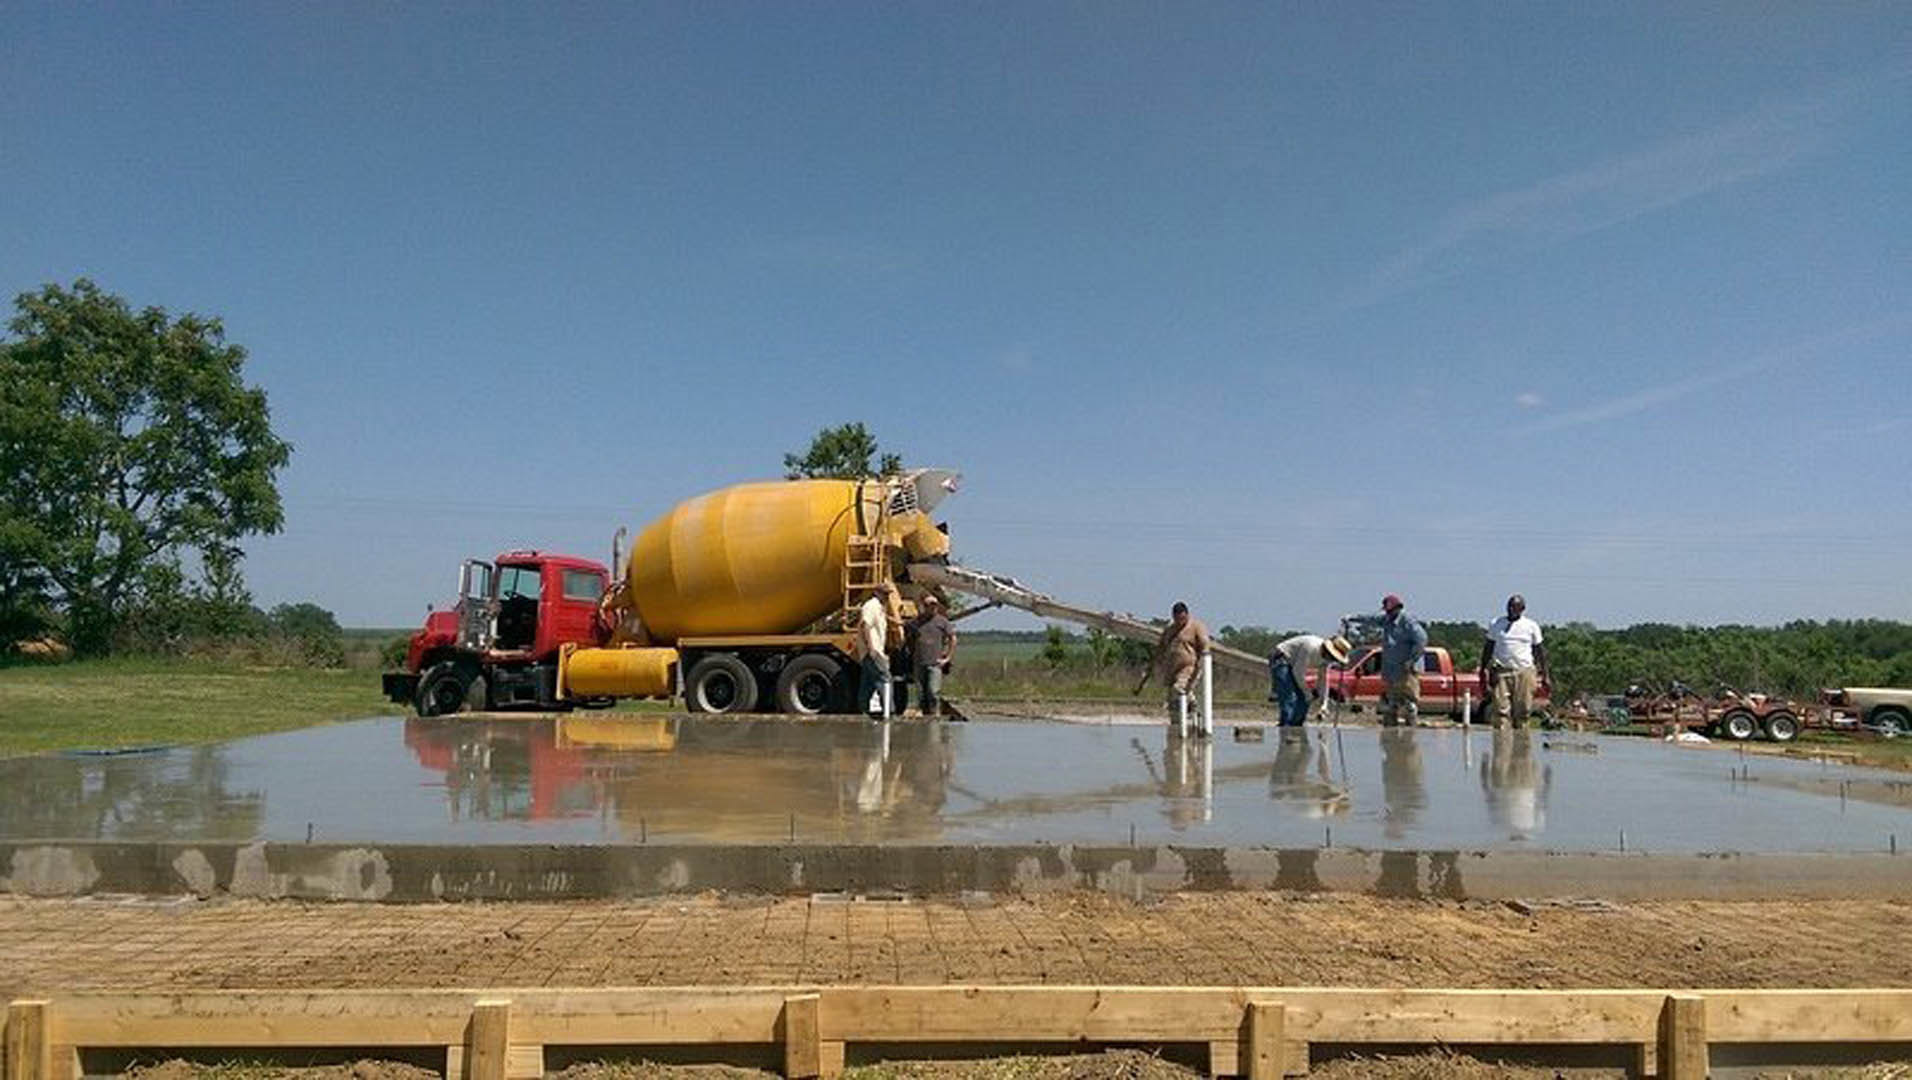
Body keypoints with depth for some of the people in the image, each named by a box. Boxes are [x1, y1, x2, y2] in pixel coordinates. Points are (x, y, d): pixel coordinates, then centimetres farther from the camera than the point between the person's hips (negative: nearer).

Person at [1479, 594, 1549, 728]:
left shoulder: (1531, 626, 7)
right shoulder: (1496, 624, 10)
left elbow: (1539, 650, 11)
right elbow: (1488, 648, 13)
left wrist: (1544, 674, 7)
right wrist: (1483, 671, 9)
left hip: (1524, 672, 0)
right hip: (1501, 672, 0)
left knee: (1522, 711, -1)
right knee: (1501, 709, -6)